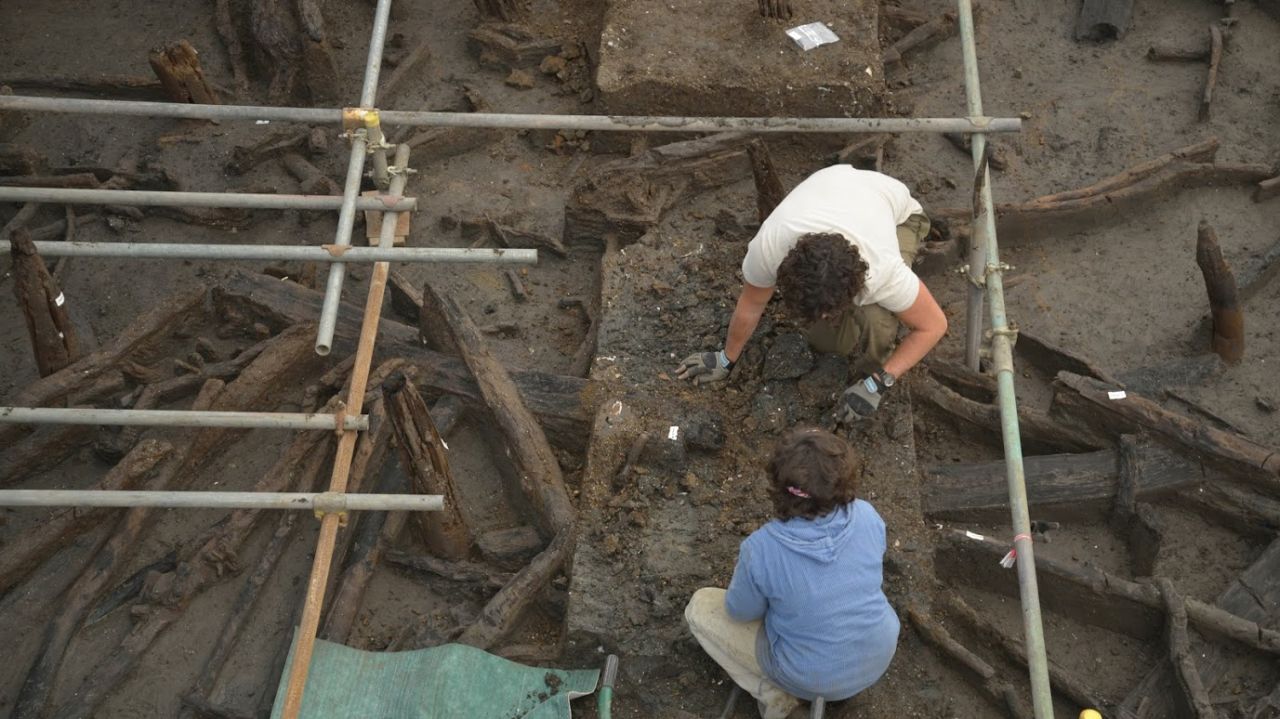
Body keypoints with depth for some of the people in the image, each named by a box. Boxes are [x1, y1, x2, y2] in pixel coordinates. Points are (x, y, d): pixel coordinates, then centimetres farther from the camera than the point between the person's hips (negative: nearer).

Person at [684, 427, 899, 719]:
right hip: (880, 655, 4)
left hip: (812, 677, -3)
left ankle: (772, 693, 5)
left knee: (700, 607, 11)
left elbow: (741, 612, -10)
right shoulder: (867, 516, -21)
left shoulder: (761, 548, -30)